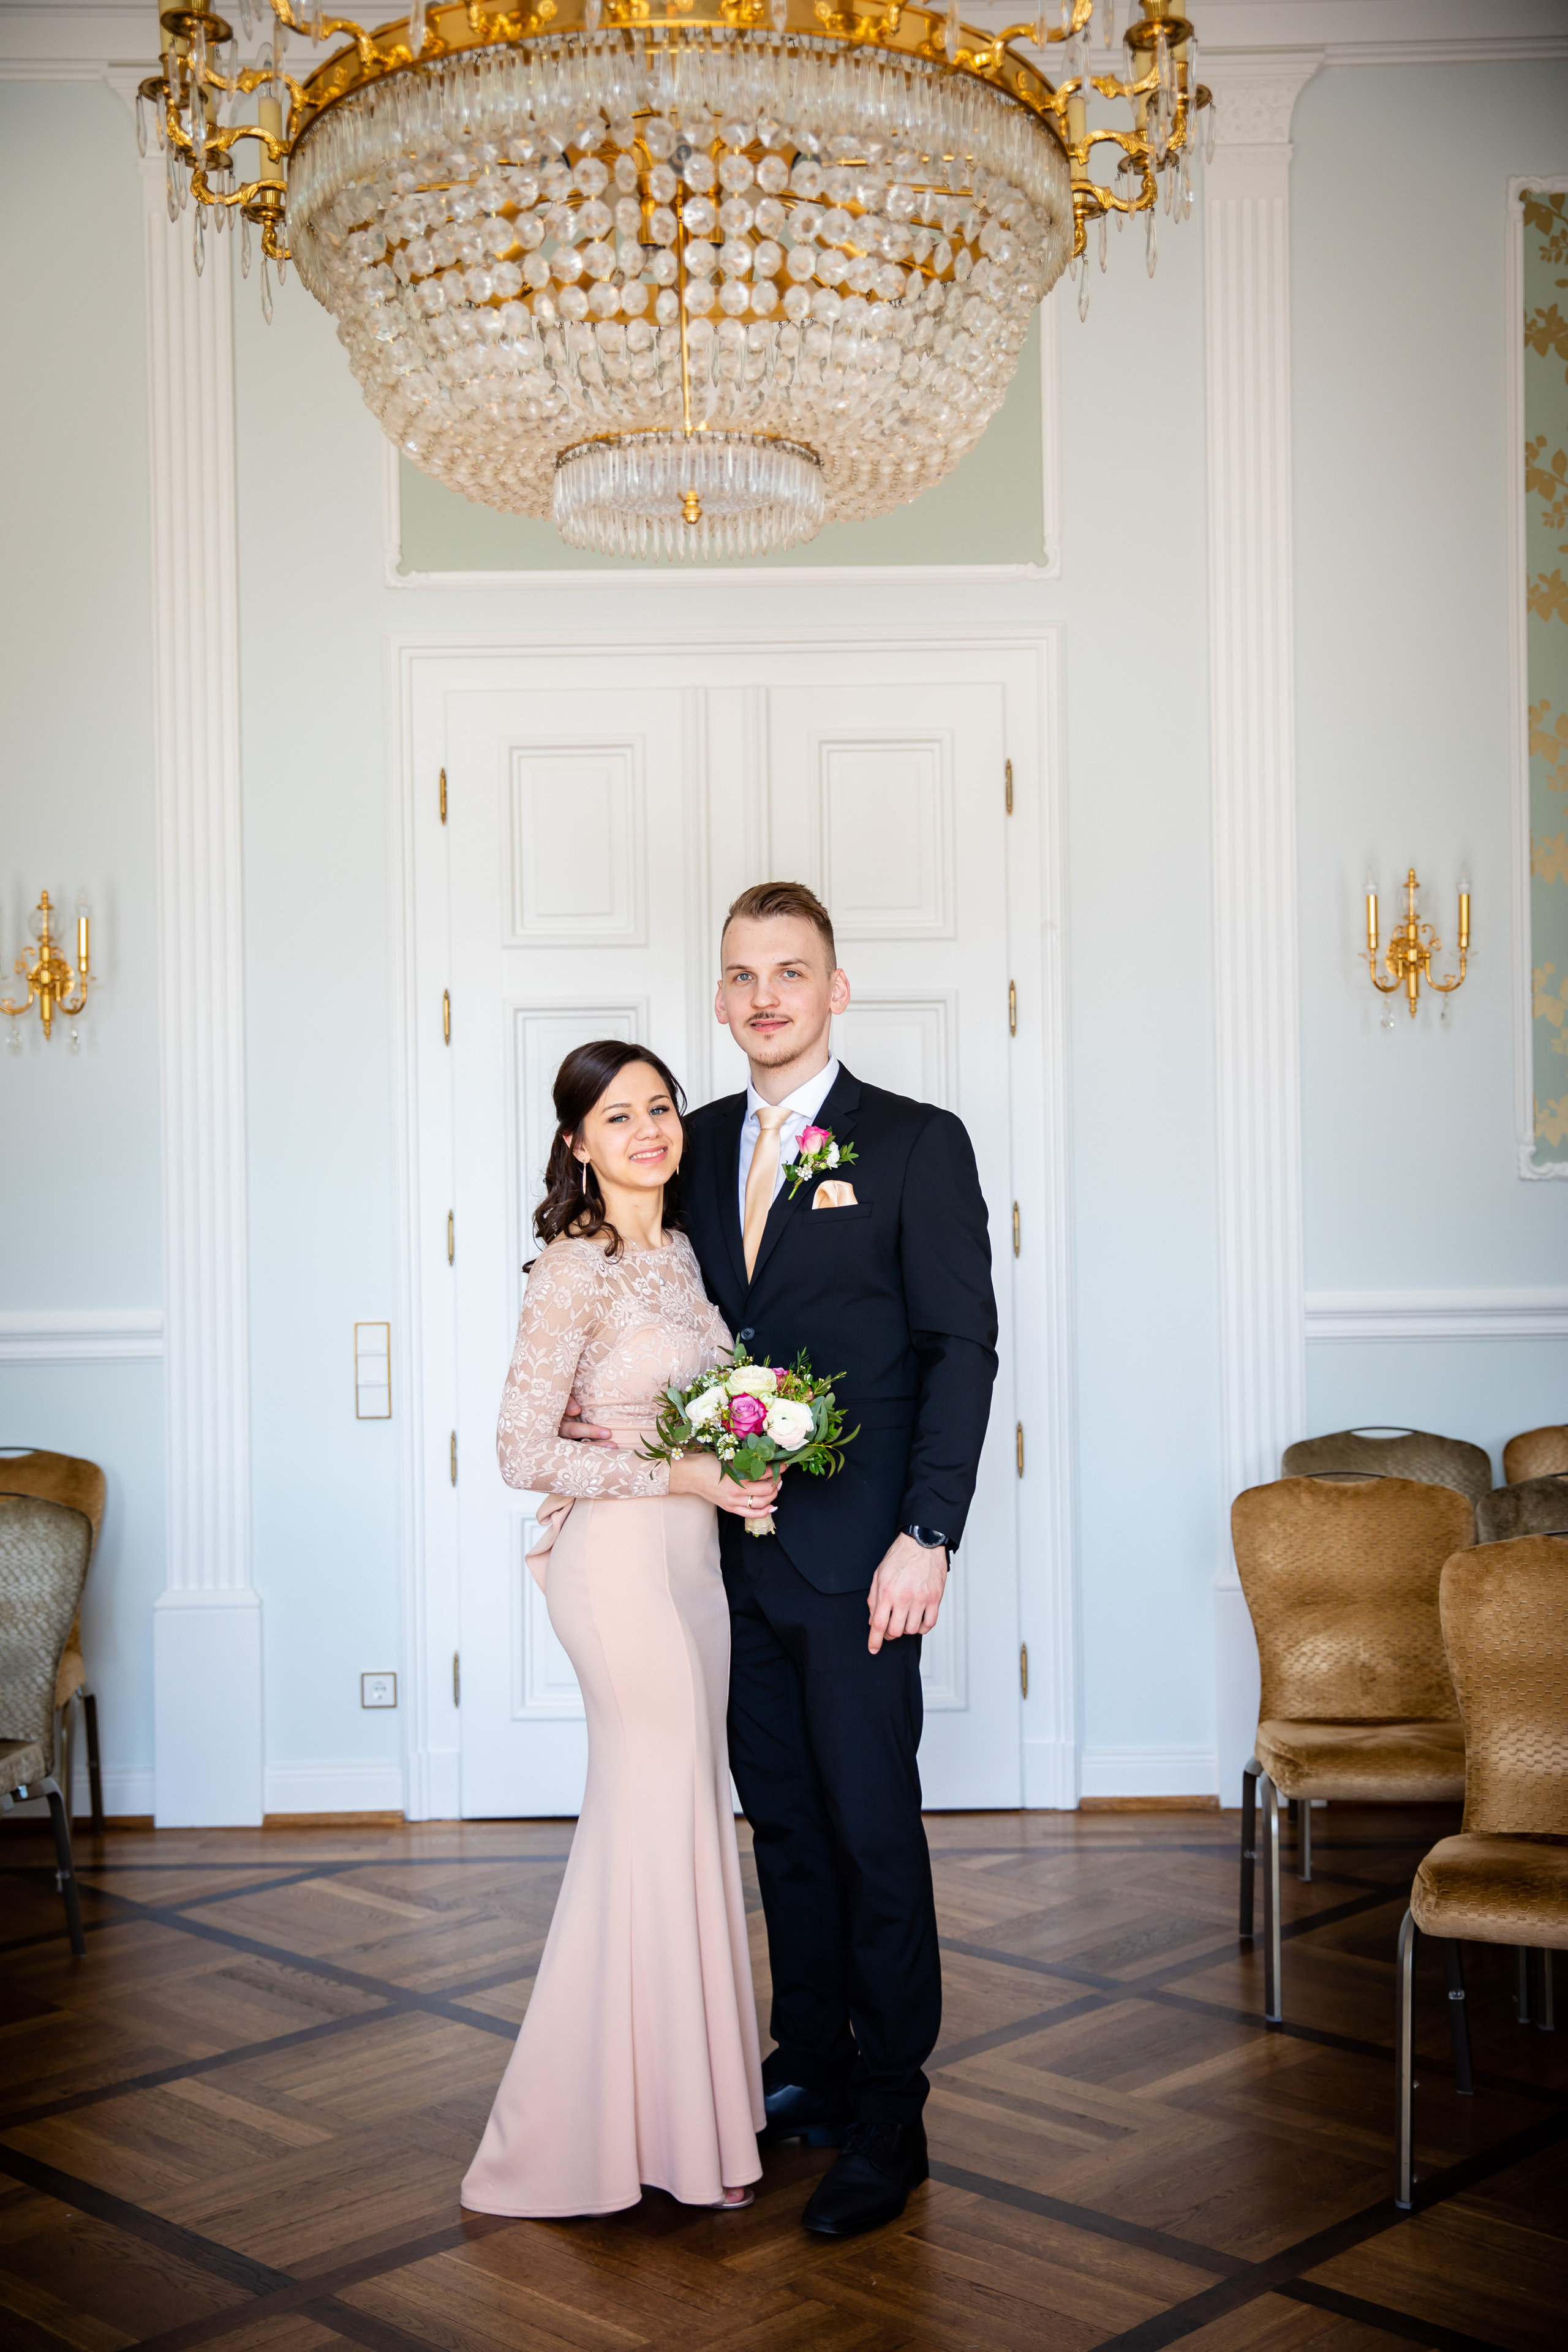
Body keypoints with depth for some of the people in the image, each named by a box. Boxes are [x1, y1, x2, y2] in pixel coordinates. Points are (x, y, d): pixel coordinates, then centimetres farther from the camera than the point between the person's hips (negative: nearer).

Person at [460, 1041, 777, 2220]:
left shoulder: (682, 1252, 10)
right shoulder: (573, 1270, -15)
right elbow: (523, 1452, -18)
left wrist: (744, 1474, 3)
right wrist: (680, 1476, -20)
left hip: (692, 1554, 8)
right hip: (621, 1559, -8)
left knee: (674, 1816, 14)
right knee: (665, 1823, -1)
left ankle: (682, 2092, 27)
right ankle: (662, 2123, 13)